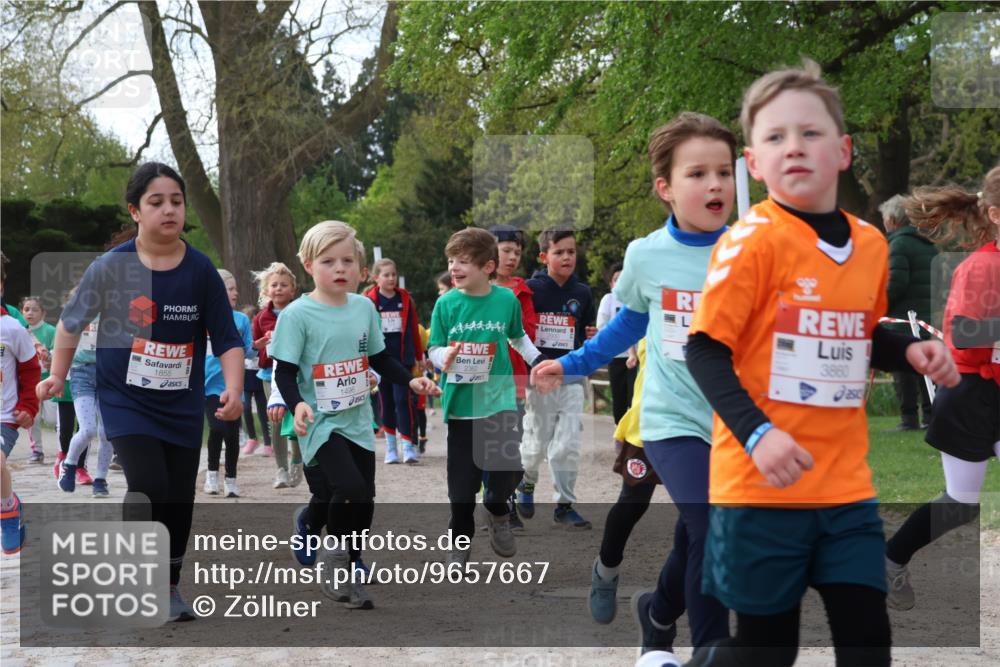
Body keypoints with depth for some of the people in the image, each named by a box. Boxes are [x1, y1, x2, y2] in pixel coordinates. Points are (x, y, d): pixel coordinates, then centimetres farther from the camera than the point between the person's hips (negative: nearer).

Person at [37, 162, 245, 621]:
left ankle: (171, 586, 27)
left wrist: (234, 390, -17)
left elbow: (227, 340, -4)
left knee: (179, 498, 7)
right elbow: (73, 320, 5)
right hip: (125, 401, -2)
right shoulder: (112, 267, -10)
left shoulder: (201, 271, -7)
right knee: (148, 487, -18)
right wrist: (58, 377, 8)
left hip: (183, 407, 2)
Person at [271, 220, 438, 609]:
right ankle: (335, 555, 4)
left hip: (358, 420, 6)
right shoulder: (298, 314, -12)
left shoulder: (364, 308, 4)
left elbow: (379, 358, 16)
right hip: (322, 422, -6)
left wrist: (410, 380, 3)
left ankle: (346, 575, 24)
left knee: (364, 501, 8)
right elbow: (284, 371, -11)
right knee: (351, 489, -23)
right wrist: (297, 404, -29)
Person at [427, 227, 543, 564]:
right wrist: (445, 357, -23)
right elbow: (434, 349, -2)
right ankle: (460, 540, 23)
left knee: (508, 468, -4)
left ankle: (497, 512, 29)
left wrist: (540, 361, 12)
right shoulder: (446, 303, -7)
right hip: (461, 401, 0)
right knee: (462, 476, 5)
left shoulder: (507, 299, -4)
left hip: (500, 399, 0)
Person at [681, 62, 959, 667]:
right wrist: (755, 435, -25)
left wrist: (909, 352, 2)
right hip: (763, 484, -5)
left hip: (846, 482, 5)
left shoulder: (871, 244, 7)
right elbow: (705, 350, -14)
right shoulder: (754, 240, -13)